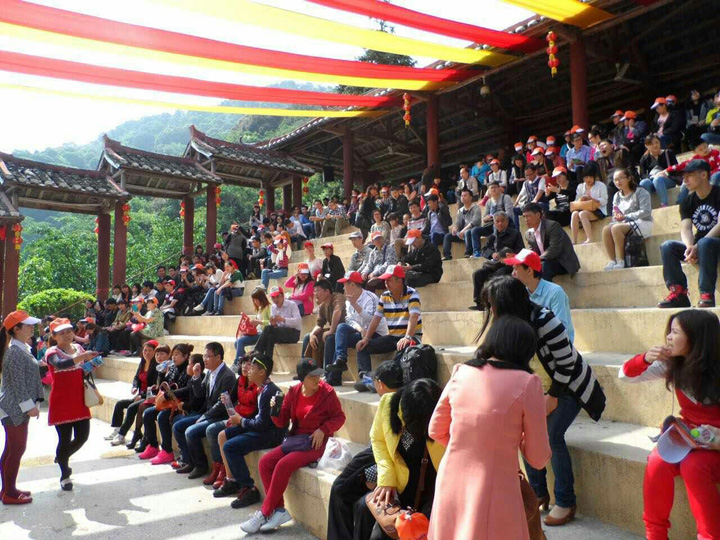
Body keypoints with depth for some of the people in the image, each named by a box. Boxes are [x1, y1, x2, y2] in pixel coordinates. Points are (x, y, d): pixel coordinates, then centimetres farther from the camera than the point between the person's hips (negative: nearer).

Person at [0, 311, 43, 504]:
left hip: (18, 408, 10)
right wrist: (29, 406, -18)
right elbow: (17, 384, -20)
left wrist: (34, 404, 17)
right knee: (16, 450, -1)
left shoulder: (23, 349, 12)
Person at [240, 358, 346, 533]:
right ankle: (279, 510, -8)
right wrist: (275, 410, -15)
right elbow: (282, 422, 6)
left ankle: (263, 514, -10)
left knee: (283, 465, -25)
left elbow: (339, 417, -2)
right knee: (265, 462, -12)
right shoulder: (293, 392, 3)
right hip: (295, 439, 6)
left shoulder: (327, 392, -9)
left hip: (316, 442, -6)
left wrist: (323, 430, -17)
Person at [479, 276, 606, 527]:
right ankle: (538, 494, 14)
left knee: (552, 435, -16)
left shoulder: (544, 321, -30)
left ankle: (566, 503, 0)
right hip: (542, 385, 7)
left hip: (570, 384, -6)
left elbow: (567, 362, -24)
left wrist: (552, 397, -18)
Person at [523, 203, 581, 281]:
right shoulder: (529, 233, 5)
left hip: (564, 263, -7)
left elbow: (554, 250, -26)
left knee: (545, 266, -33)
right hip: (546, 262, 7)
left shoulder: (552, 226, -17)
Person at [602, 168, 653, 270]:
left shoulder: (640, 192, -2)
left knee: (616, 228, -32)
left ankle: (620, 261, -30)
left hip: (642, 223, -6)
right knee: (606, 230, -23)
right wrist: (617, 217, -9)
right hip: (624, 224, 6)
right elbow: (615, 214, 16)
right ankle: (612, 261, -27)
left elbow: (646, 211, -14)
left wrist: (625, 216, -19)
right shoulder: (617, 196, 17)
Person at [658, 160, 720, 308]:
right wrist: (690, 247, -27)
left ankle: (707, 295, -36)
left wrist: (697, 247, -29)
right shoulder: (687, 203, 10)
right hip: (697, 247, 5)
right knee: (667, 246, -18)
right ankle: (679, 293, -26)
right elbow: (685, 229, -5)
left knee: (705, 243, -37)